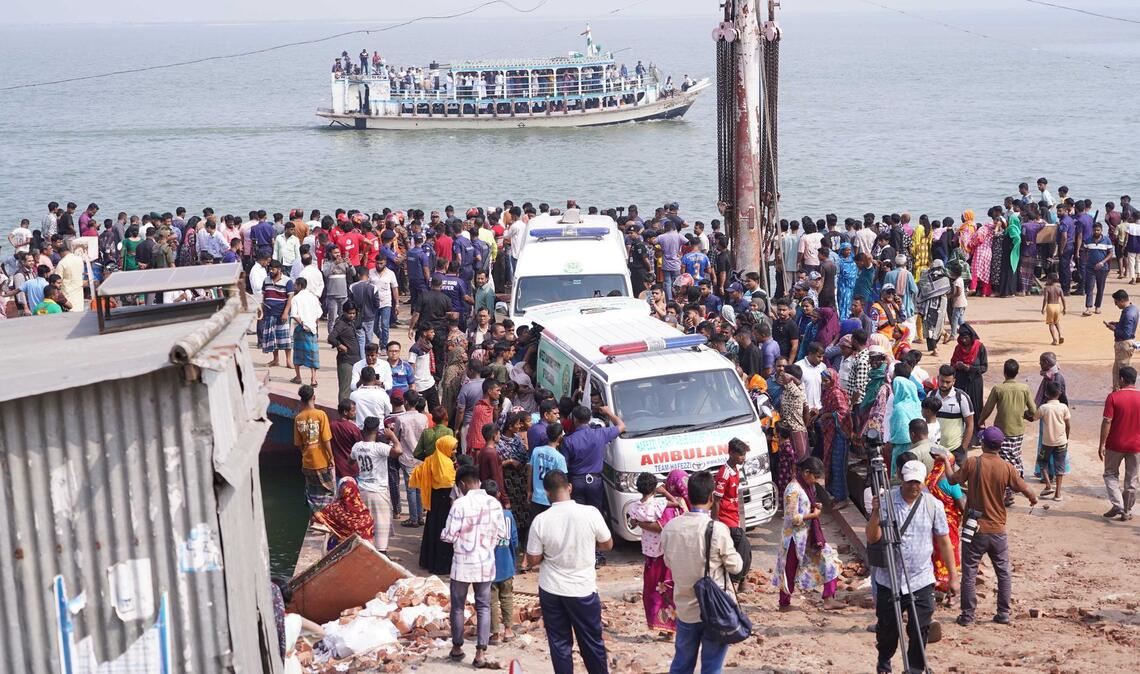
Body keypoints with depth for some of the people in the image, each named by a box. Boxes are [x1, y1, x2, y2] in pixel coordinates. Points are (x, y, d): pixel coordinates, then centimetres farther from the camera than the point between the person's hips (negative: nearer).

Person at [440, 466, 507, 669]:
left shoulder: (460, 503, -16)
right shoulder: (494, 503, -3)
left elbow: (449, 536, -15)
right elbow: (502, 534, 3)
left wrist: (443, 534, 8)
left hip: (463, 563, -3)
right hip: (486, 563, 3)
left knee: (458, 606, 14)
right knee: (483, 607, 9)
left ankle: (457, 648, 26)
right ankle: (481, 653, 5)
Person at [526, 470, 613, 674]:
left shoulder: (540, 520, -13)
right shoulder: (590, 513, -14)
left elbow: (533, 560, -6)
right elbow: (607, 545, 1)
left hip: (551, 591, 0)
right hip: (583, 589, 0)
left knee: (559, 643, 11)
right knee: (592, 641, 14)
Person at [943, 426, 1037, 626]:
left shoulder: (971, 463, -11)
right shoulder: (1006, 467, -7)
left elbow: (952, 480, 1)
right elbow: (1026, 490, -1)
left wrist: (946, 462, 20)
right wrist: (1034, 499, 22)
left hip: (975, 529, -2)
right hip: (998, 530, 2)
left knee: (969, 573, 5)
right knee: (1003, 573, 16)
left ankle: (967, 615, 7)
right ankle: (1003, 614, 17)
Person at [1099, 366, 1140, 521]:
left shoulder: (1113, 397, -12)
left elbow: (1107, 422, -15)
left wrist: (1102, 444, -9)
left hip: (1115, 445, -2)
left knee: (1110, 474, 14)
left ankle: (1117, 505, -1)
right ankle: (1127, 512, 18)